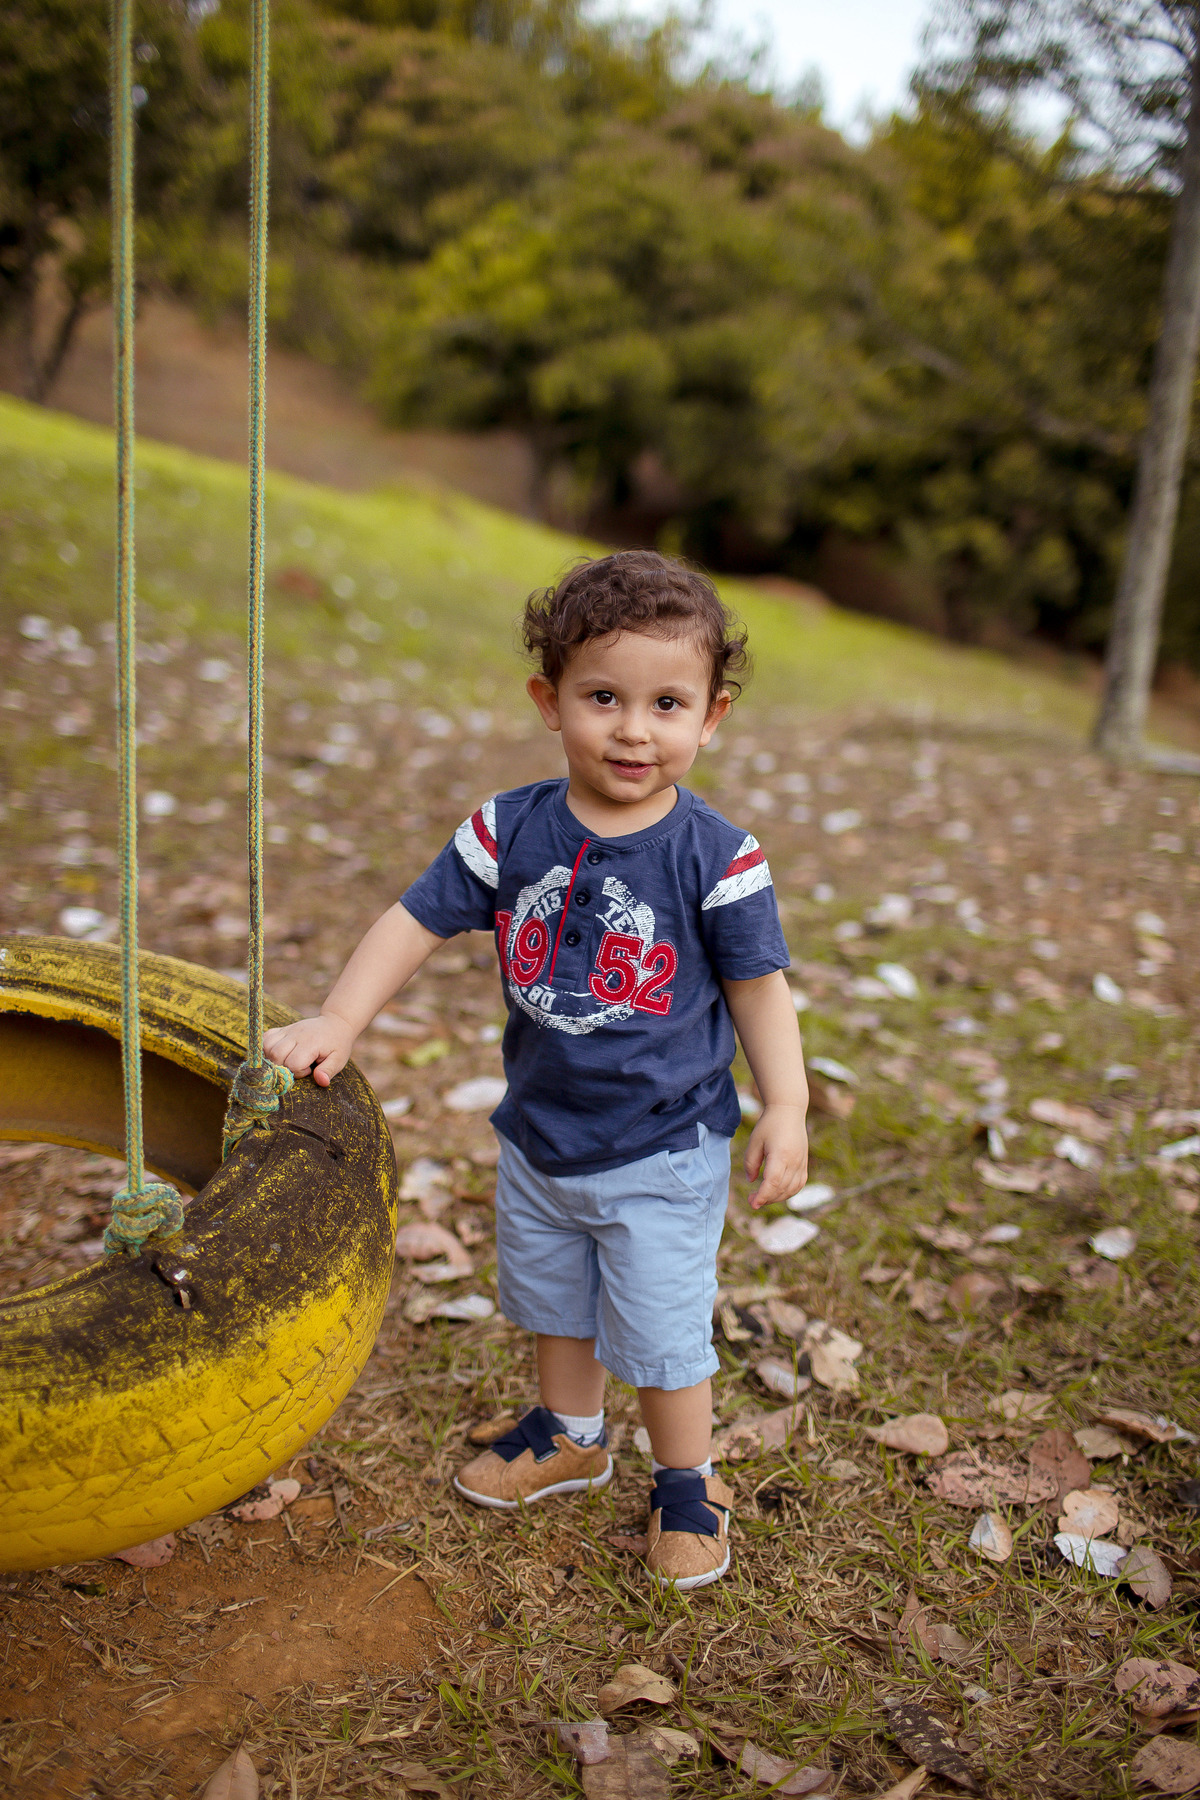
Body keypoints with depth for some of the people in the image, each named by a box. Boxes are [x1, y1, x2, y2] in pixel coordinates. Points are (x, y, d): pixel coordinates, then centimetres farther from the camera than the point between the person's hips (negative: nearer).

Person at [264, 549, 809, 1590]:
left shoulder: (717, 859, -18)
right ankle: (571, 1436, 51)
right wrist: (338, 1022, -11)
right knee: (552, 1302, 25)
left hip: (662, 1152, -4)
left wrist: (785, 1111, -12)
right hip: (539, 1136, 5)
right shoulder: (510, 831, -11)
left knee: (661, 1328, 9)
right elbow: (418, 921, -4)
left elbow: (757, 987, -9)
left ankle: (687, 1483, 35)